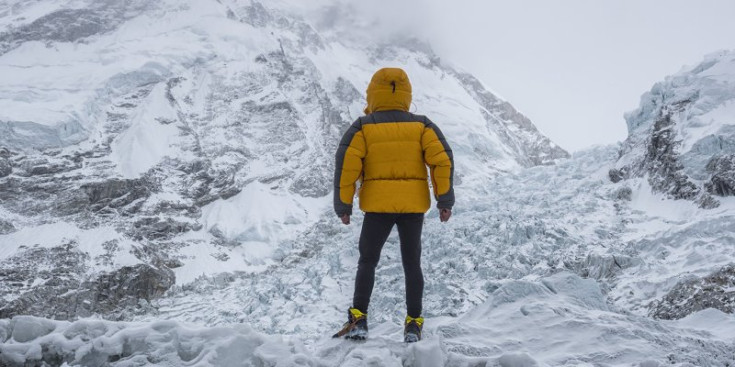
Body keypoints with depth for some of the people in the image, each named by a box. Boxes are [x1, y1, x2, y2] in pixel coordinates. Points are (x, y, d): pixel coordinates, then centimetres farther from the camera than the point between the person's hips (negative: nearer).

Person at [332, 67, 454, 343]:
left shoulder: (363, 127, -1)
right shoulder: (421, 125, 3)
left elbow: (346, 165, -7)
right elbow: (442, 159, -6)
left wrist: (343, 205, 0)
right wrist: (445, 200, -2)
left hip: (377, 206, -1)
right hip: (414, 206, 2)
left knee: (367, 262, 11)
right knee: (412, 264, 10)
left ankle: (359, 320, 4)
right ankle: (413, 325, 9)